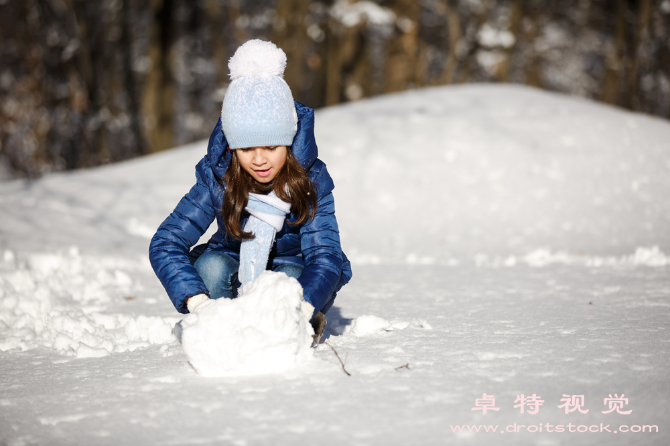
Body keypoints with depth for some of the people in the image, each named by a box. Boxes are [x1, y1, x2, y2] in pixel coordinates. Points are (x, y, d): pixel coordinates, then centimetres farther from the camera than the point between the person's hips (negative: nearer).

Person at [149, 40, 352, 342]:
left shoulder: (312, 182, -23)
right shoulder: (216, 179, -22)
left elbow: (326, 256, -32)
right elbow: (165, 243, -28)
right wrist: (198, 302, -46)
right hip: (235, 270, 1)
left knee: (290, 279, -34)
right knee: (211, 266, -31)